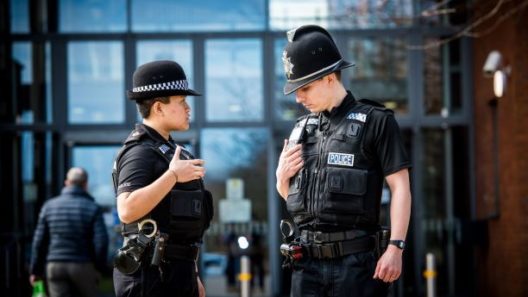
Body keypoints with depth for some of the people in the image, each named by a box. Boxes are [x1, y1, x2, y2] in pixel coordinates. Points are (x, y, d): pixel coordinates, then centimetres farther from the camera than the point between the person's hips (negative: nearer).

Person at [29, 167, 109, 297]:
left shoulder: (49, 206, 2)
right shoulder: (93, 208, -5)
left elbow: (39, 241, 2)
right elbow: (101, 241, -12)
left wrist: (35, 270, 11)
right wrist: (100, 268, 2)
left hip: (55, 267, 2)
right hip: (82, 267, -2)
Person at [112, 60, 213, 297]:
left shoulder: (169, 150, 18)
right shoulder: (139, 151, -12)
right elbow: (127, 210, -28)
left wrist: (192, 277, 24)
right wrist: (173, 176, -30)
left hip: (177, 276, 10)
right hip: (150, 276, -10)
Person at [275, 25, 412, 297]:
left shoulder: (375, 121, -1)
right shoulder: (302, 129, 16)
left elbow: (400, 187, -6)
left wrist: (395, 247, -14)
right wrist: (282, 175, 2)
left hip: (355, 260, -5)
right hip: (308, 262, 5)